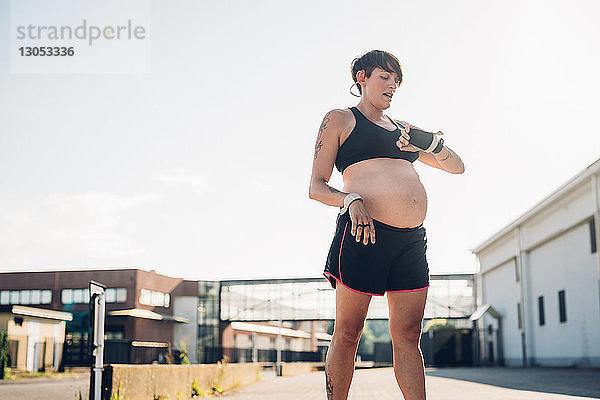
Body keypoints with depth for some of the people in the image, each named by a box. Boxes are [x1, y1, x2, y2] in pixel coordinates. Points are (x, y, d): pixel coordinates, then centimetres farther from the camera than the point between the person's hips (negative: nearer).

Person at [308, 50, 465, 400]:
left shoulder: (403, 130, 26)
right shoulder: (340, 119, 10)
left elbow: (457, 167, 28)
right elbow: (317, 188, 3)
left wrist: (435, 145, 6)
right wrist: (351, 200, -17)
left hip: (411, 241, 5)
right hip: (363, 233, -5)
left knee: (408, 337, 3)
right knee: (347, 334, -2)